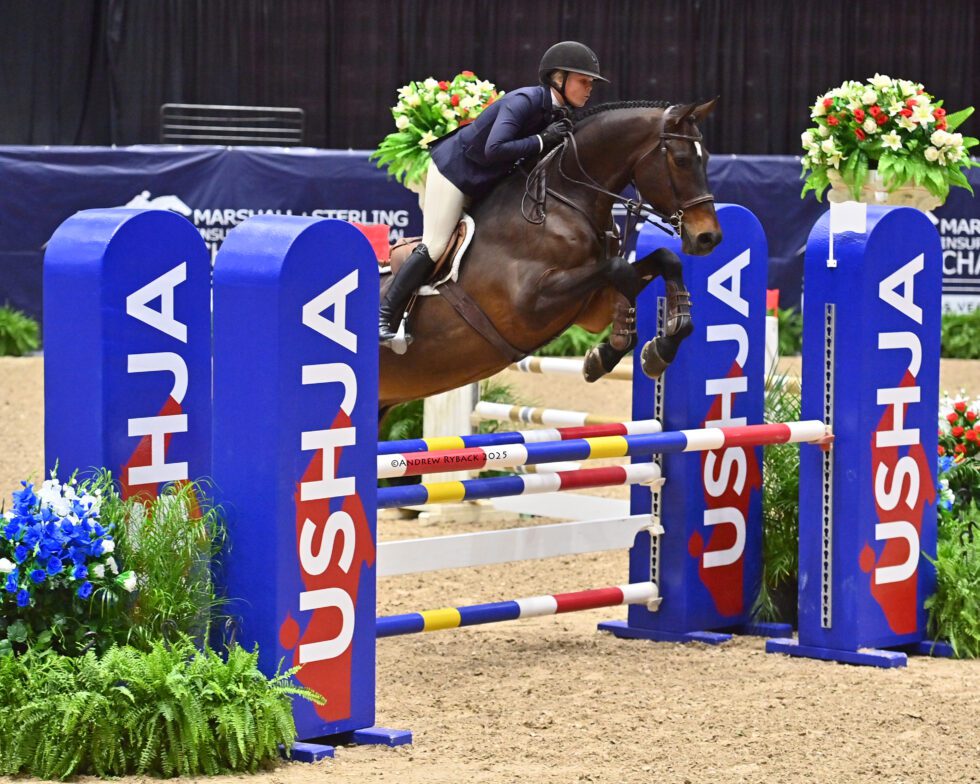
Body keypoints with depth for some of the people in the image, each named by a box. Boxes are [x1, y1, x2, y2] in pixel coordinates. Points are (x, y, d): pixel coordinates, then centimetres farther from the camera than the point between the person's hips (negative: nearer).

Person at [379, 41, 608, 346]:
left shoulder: (557, 114, -1)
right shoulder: (524, 101, -28)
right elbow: (494, 149, -40)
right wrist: (542, 141, -36)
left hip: (485, 182, 9)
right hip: (453, 169, -9)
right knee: (434, 247, -11)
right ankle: (383, 317, -4)